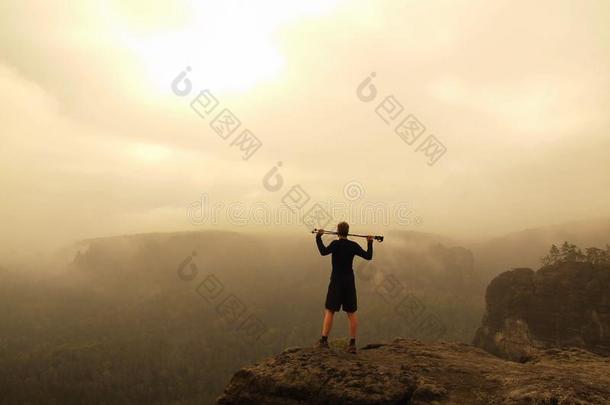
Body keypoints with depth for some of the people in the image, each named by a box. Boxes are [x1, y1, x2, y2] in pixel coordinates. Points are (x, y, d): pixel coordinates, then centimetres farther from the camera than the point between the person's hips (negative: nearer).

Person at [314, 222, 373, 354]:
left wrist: (318, 237, -20)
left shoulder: (336, 244, -10)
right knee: (351, 313, 6)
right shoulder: (353, 245, 1)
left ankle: (324, 339, -2)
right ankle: (352, 344, 7)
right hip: (349, 282, 3)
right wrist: (370, 243, 14)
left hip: (336, 282, -3)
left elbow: (324, 251, -27)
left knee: (329, 310, 3)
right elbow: (368, 256, 2)